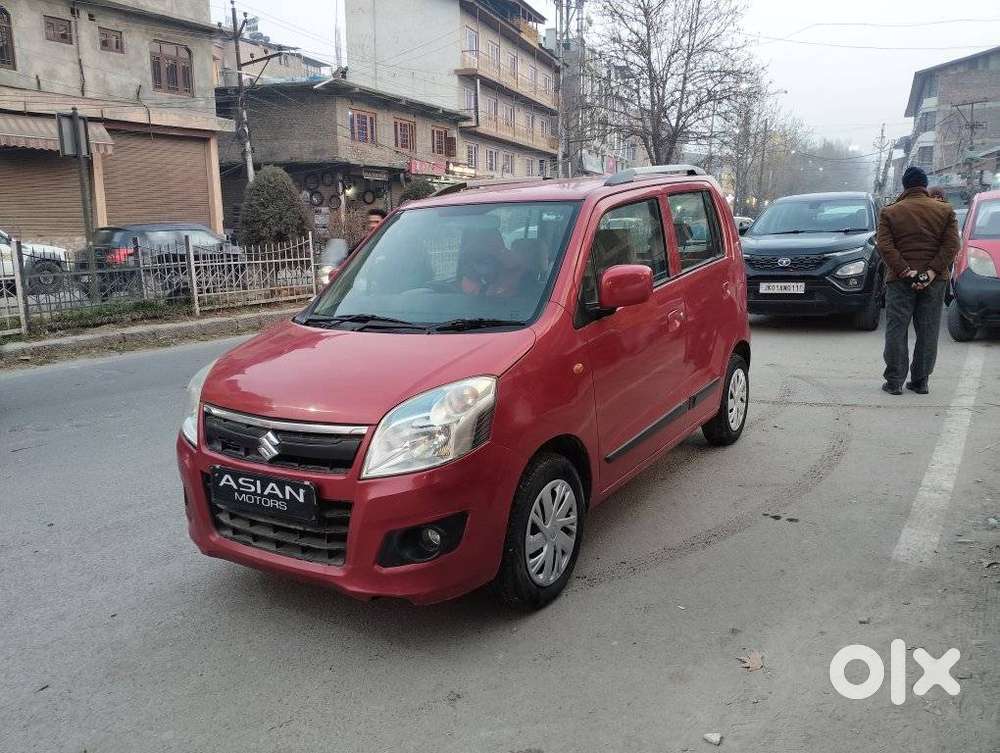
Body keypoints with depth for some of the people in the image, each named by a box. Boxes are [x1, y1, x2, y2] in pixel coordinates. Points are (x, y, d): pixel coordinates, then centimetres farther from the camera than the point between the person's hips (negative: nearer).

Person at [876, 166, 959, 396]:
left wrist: (905, 271, -13)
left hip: (900, 281, -2)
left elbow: (884, 245, -10)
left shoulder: (890, 212, 2)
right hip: (935, 281, 2)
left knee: (896, 331, 3)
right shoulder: (945, 211, 6)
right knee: (928, 333, 8)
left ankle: (894, 382, 2)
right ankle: (920, 382, 11)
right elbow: (951, 245, -5)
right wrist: (931, 272, -12)